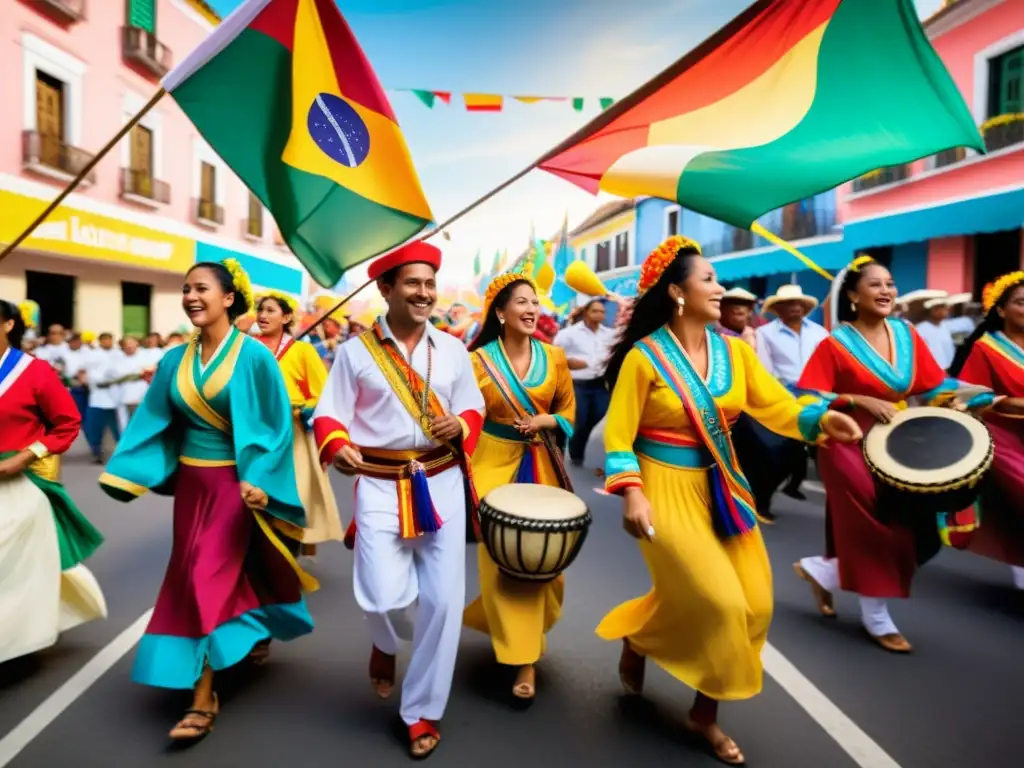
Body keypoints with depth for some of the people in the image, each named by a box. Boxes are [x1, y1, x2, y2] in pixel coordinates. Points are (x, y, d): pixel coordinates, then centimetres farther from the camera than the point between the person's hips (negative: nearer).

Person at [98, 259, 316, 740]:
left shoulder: (254, 355, -12)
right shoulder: (176, 360, 4)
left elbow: (277, 425, -13)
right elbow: (155, 421, 9)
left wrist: (260, 480, -20)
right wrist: (121, 471, 4)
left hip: (234, 482, -6)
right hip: (190, 482, 6)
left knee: (209, 578, -7)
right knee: (188, 578, 15)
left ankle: (204, 699, 5)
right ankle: (253, 635, 39)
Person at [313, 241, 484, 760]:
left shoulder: (452, 349, 6)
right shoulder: (356, 350, -2)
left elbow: (473, 408, 11)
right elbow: (330, 414, -4)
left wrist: (461, 426, -11)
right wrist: (337, 447, -25)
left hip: (443, 482, 3)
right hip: (380, 485, -2)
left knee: (442, 600, 3)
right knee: (384, 598, -10)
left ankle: (422, 711, 25)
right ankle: (386, 645, 33)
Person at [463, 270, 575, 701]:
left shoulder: (554, 358, 0)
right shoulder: (478, 360, -8)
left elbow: (568, 410, 9)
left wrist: (545, 421, -12)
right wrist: (464, 471, -9)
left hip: (541, 464, 3)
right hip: (495, 463, -2)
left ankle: (525, 639, 30)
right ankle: (522, 656, 14)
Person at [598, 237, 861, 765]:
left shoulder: (735, 351, 2)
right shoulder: (644, 357, -13)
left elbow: (776, 406, 0)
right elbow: (619, 433, -10)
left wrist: (822, 418, -19)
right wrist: (630, 493, -20)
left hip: (722, 488, 6)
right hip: (668, 489, -6)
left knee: (753, 604, 5)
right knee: (717, 603, -8)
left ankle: (705, 712, 25)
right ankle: (635, 640, 23)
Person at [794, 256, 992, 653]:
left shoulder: (906, 334, 5)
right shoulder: (836, 344, -11)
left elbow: (934, 383, 8)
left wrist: (953, 400, -12)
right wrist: (861, 402, -23)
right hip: (852, 445, -6)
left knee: (921, 530, 8)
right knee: (876, 529, -3)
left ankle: (824, 570, 23)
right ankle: (876, 616, 18)